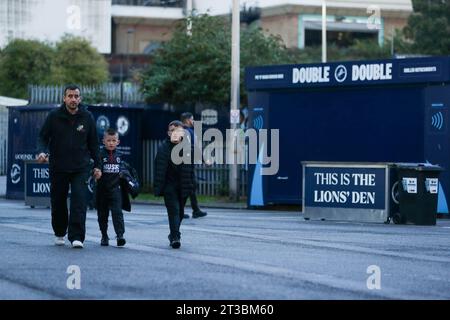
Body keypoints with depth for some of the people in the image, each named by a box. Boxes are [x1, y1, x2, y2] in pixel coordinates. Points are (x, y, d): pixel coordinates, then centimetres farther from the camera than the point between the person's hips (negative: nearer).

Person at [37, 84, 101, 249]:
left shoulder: (87, 117, 2)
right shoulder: (54, 116, -2)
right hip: (58, 167, 1)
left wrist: (97, 165, 7)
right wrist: (42, 151, -17)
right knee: (58, 202, 9)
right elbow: (43, 137, 4)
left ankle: (77, 237, -15)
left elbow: (93, 143, 9)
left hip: (80, 168, -1)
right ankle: (59, 233, 29)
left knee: (79, 201, -13)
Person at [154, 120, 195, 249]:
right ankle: (175, 237, -12)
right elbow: (159, 169, -6)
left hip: (183, 186, 4)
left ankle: (174, 235, 29)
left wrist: (191, 184, 5)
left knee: (180, 213, 13)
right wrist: (158, 187, -9)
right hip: (170, 186, -4)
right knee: (174, 211, -11)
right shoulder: (164, 148, -6)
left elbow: (191, 168, 9)